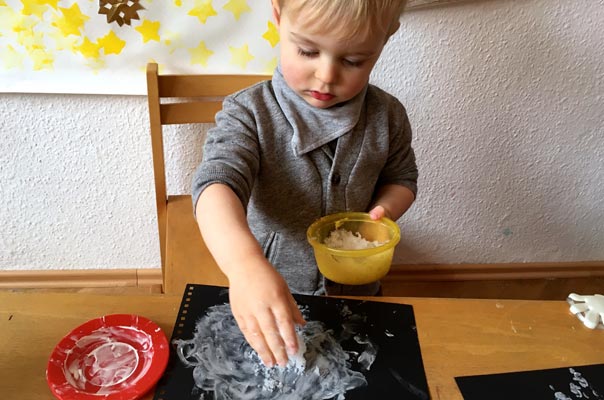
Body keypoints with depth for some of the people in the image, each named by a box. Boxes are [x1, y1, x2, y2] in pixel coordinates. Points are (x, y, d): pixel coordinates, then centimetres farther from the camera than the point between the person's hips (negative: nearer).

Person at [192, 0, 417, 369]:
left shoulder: (387, 117, -10)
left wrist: (384, 209, -17)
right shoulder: (249, 113, -21)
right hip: (265, 298, -2)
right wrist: (245, 263, -55)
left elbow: (402, 178, 6)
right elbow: (217, 184, -36)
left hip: (356, 292, 3)